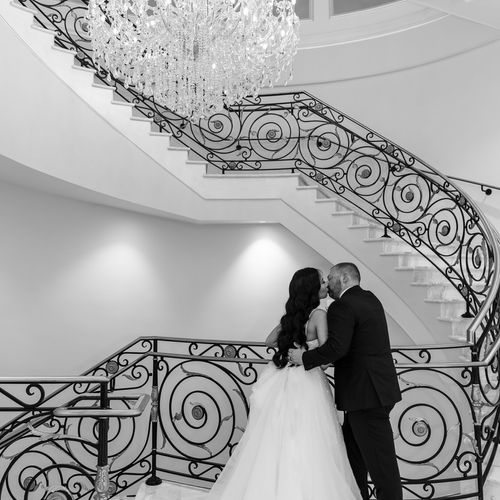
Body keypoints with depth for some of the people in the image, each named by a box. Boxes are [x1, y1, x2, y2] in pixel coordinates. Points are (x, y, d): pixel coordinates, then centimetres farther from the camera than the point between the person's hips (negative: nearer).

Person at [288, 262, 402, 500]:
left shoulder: (342, 306, -16)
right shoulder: (371, 299, 13)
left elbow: (336, 347, -28)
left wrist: (305, 358, -17)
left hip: (367, 393, -10)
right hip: (376, 389, 10)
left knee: (380, 460, 1)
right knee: (351, 450, 20)